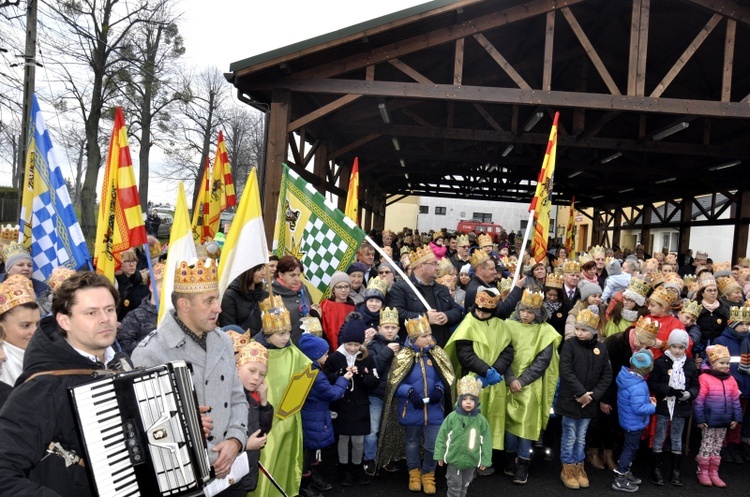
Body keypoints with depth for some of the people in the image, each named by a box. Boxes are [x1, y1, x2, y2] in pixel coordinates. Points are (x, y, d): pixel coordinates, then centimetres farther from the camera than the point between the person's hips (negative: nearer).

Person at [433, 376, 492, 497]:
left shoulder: (481, 420, -7)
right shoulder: (452, 417, -9)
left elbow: (486, 441, -2)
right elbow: (442, 437, -4)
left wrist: (485, 460, -2)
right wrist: (439, 455, -3)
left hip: (471, 461, 2)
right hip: (454, 459, -1)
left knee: (464, 486, 19)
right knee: (454, 486, 7)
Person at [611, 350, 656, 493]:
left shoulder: (628, 376, -4)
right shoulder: (638, 387, -33)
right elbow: (638, 408, -31)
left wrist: (646, 399, 2)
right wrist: (652, 407, -17)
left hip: (629, 421, 9)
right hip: (634, 423, -9)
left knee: (630, 447, 23)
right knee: (630, 449, 4)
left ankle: (626, 473, 38)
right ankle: (620, 480, 14)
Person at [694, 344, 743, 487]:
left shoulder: (730, 380, 5)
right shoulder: (705, 378, -13)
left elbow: (735, 401, 12)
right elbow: (698, 401, -13)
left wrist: (736, 418, 7)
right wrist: (699, 419, -14)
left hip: (724, 421, 5)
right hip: (709, 421, -5)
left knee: (717, 447, 14)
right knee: (706, 446, 4)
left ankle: (714, 473, 23)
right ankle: (703, 473, 15)